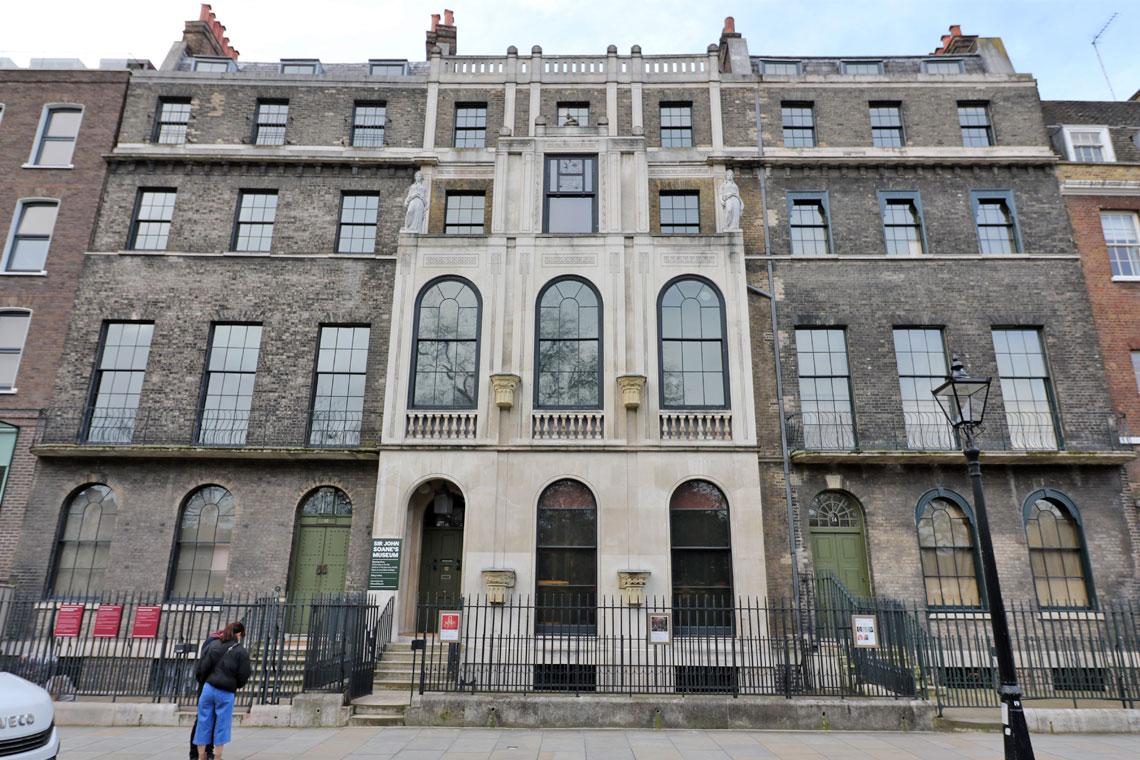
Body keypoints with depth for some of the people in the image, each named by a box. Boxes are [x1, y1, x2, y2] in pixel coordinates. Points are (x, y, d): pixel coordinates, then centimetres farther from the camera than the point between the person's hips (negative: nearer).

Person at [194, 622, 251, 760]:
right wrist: (236, 686, 16)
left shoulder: (213, 645, 7)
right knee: (221, 727, 9)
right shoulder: (242, 652, -4)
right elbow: (243, 676, -4)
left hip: (207, 688, 3)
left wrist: (204, 683, 18)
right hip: (226, 693, -3)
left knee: (203, 724, 12)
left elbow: (200, 668, 5)